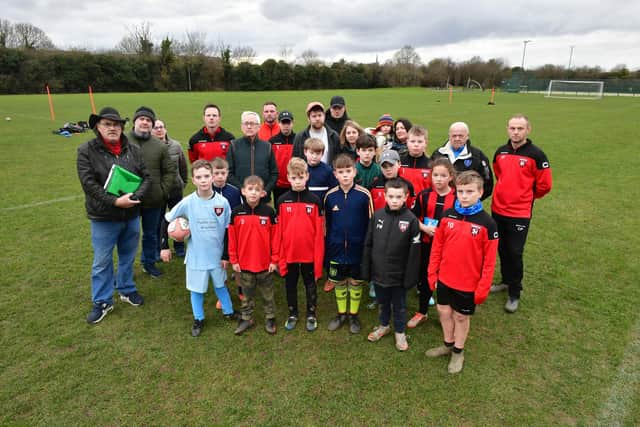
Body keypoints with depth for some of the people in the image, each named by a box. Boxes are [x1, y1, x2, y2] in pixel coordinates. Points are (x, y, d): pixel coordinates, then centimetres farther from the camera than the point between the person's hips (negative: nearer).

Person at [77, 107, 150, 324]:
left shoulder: (134, 150, 2)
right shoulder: (86, 151, -7)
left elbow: (146, 177, -1)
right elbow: (89, 184, -14)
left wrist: (135, 196, -19)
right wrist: (115, 201, -22)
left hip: (131, 215, 3)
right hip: (103, 218, -3)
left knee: (128, 256, 18)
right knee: (102, 261, 8)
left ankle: (127, 289, 38)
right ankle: (102, 302, 23)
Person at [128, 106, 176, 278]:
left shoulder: (160, 145, 2)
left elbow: (169, 171, 5)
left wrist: (163, 191, -3)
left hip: (153, 199, 2)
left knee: (151, 233, 16)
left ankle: (149, 262, 35)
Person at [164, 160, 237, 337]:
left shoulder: (222, 202, -11)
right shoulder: (187, 202, -13)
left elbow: (228, 230, -3)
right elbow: (167, 220, -1)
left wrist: (225, 256, -1)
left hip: (217, 255, 1)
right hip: (196, 256, 0)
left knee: (220, 285, 20)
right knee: (197, 289, 13)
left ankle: (228, 312, 41)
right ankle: (198, 319, 34)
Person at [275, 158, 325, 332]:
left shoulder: (315, 201, -7)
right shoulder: (282, 201, -3)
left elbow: (319, 233, -6)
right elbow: (278, 232, -1)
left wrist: (318, 257, -8)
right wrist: (279, 256, -4)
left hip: (309, 254, -1)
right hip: (289, 254, 1)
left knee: (310, 285, 15)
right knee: (290, 285, 16)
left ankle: (311, 314, 33)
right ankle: (292, 314, 35)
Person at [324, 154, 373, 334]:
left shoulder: (364, 195, -11)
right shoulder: (330, 196, -3)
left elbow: (370, 224, -4)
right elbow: (326, 225, 4)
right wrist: (326, 251, 5)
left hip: (357, 250, -2)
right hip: (336, 250, 2)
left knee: (355, 283, 13)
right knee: (339, 283, 15)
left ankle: (353, 315, 32)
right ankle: (341, 314, 35)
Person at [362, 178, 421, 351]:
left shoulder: (411, 220, -14)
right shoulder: (377, 215, -5)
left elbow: (414, 252, -11)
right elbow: (368, 245, 0)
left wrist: (410, 277, -11)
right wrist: (366, 270, 1)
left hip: (398, 275, -3)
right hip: (378, 272, 3)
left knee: (399, 306, 17)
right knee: (382, 303, 23)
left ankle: (400, 332, 38)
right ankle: (384, 326, 46)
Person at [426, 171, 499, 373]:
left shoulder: (487, 223, -15)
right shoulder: (447, 215, -5)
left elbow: (489, 260, -11)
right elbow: (437, 247, 1)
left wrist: (483, 288, -10)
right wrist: (432, 273, 2)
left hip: (468, 283, -3)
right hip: (444, 278, 4)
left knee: (461, 317, 14)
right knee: (444, 311, 18)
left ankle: (458, 352, 37)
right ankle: (448, 344, 42)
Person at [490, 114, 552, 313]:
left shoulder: (536, 155, -11)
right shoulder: (500, 152, 4)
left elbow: (544, 185, -4)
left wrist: (526, 197, 7)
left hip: (520, 213, -5)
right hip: (498, 210, 5)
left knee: (514, 253, 1)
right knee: (501, 249, 16)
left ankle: (514, 294, 16)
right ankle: (506, 281, 36)